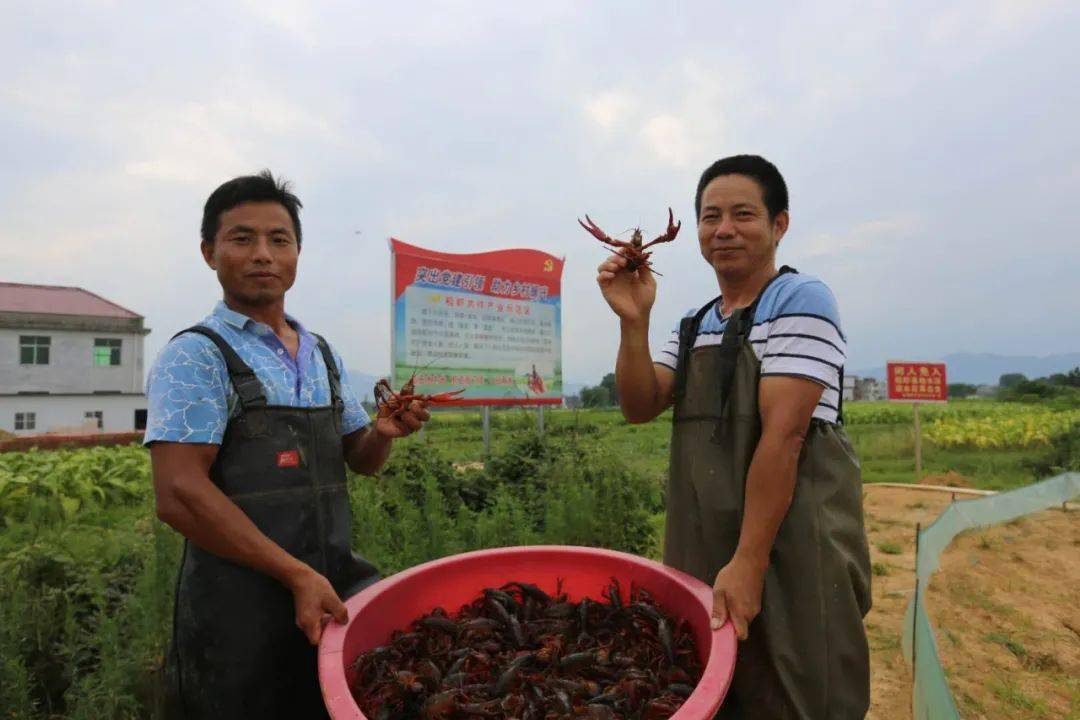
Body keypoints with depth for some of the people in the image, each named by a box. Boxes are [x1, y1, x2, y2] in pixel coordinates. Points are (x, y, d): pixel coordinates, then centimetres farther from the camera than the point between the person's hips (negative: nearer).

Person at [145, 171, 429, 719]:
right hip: (240, 605, -6)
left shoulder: (322, 354, 9)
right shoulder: (196, 356, -9)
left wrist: (384, 432, -8)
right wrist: (296, 574, -21)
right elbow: (178, 495, -17)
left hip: (335, 585, 6)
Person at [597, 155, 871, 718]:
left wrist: (748, 561, -21)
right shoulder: (692, 326, 13)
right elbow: (640, 407, 0)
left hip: (793, 548, -6)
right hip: (701, 552, 7)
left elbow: (782, 434, -18)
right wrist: (632, 320, -14)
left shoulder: (800, 300, -9)